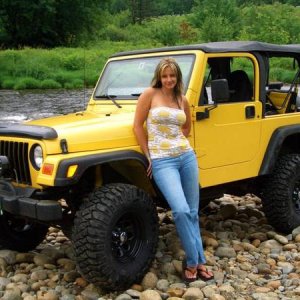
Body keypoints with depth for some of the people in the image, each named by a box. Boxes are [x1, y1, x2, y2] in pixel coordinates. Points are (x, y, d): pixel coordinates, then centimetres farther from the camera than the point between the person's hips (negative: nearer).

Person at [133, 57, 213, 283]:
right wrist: (148, 156, -2)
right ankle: (193, 262, -1)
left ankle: (198, 261, 19)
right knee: (181, 211, -18)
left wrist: (178, 141, 9)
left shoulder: (183, 100, 10)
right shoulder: (150, 94, -3)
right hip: (162, 161, -5)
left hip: (187, 156, 5)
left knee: (192, 212, 7)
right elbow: (138, 125, -2)